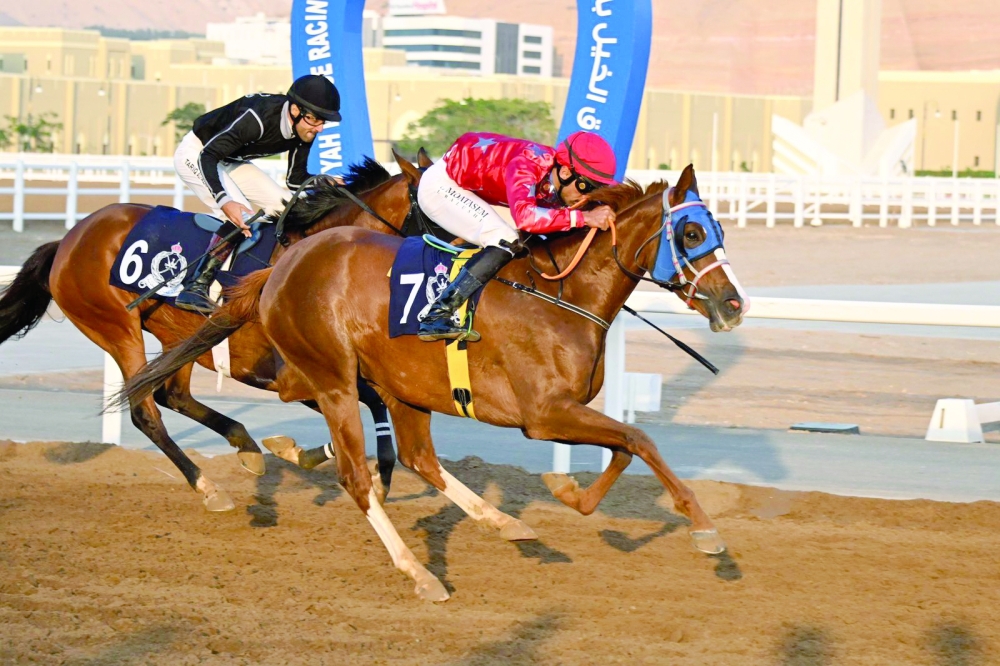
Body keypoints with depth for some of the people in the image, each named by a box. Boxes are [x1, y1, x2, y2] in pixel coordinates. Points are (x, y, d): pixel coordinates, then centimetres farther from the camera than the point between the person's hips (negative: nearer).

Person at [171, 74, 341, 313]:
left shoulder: (304, 130, -13)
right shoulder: (258, 117, -37)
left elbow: (296, 179, 1)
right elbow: (207, 157, -38)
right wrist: (226, 201, -51)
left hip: (230, 161, 8)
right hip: (196, 155, -8)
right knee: (240, 215, -28)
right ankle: (195, 287, -30)